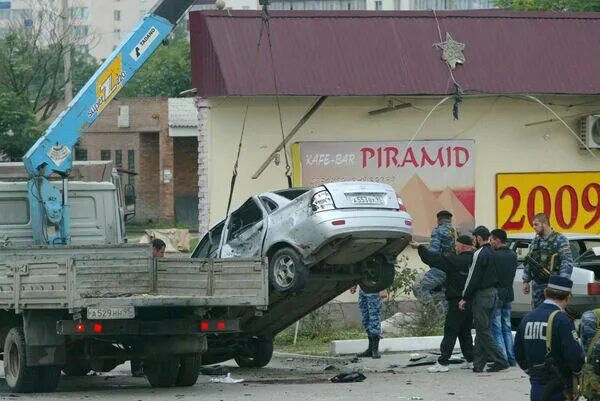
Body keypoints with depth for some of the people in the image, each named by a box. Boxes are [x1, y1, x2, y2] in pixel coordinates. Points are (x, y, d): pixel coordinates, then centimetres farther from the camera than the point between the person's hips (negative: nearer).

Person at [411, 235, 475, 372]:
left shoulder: (456, 261, -15)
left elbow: (435, 259, -13)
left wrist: (420, 247, -5)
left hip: (457, 303, -7)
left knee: (450, 332, -5)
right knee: (465, 331, 17)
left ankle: (443, 363, -6)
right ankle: (470, 360, 17)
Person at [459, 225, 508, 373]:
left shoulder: (480, 254, -14)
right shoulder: (493, 253, 13)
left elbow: (473, 278, -17)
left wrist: (465, 298, -11)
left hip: (482, 295, -9)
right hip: (493, 293, 9)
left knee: (483, 330, -5)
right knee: (482, 329, 12)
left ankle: (500, 360, -10)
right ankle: (479, 363, 13)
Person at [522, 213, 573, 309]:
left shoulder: (560, 240, -7)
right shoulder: (535, 241, 14)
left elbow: (567, 263, -13)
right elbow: (528, 262, 21)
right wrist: (526, 281, 17)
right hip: (537, 285, 7)